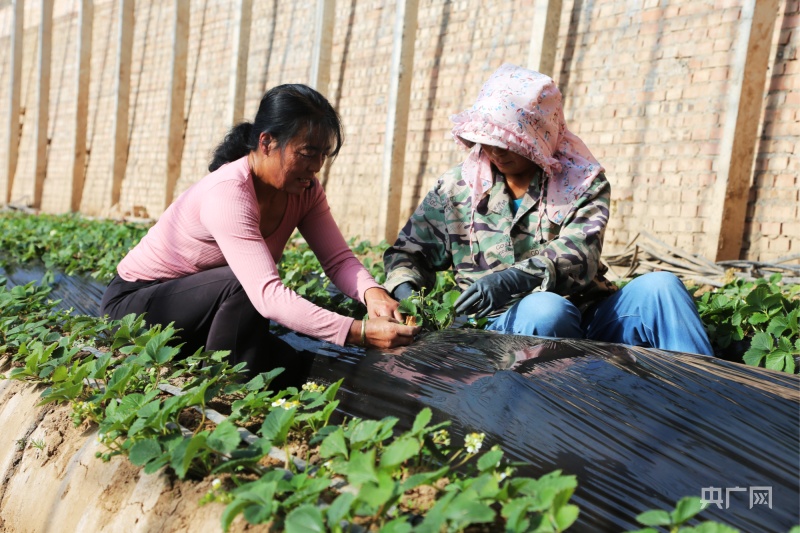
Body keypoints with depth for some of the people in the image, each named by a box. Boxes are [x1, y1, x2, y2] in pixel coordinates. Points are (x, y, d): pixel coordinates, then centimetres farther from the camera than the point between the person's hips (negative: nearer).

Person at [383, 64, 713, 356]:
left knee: (660, 286, -26)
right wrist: (404, 291, -11)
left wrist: (515, 278, -33)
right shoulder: (457, 187, 9)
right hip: (512, 325, -1)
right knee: (546, 308, -36)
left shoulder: (583, 182, 5)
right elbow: (409, 253, 14)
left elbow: (578, 254, -13)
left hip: (590, 322, 1)